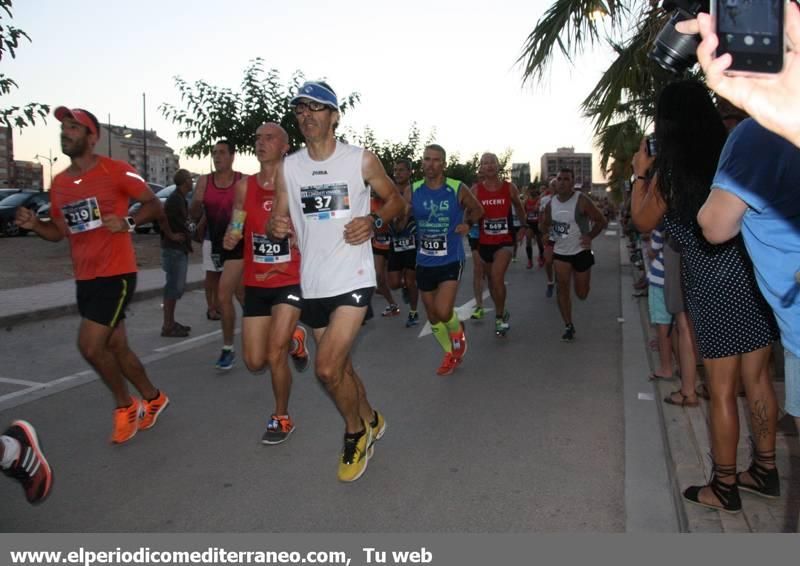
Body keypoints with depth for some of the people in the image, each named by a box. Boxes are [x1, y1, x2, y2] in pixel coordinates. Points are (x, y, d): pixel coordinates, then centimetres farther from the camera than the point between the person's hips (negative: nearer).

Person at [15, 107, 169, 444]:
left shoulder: (115, 171, -9)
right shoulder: (59, 183, 11)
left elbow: (154, 205, -5)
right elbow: (59, 231, 19)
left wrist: (128, 222, -22)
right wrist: (35, 225, -2)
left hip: (116, 274, -7)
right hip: (84, 278, 7)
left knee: (90, 345, -11)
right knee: (115, 346, 14)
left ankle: (125, 406, 13)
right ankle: (153, 399, 33)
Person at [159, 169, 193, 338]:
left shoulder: (181, 198, 15)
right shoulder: (175, 198, -15)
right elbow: (161, 216, -29)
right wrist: (171, 235, -20)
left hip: (181, 249, 10)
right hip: (174, 249, -10)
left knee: (178, 287, 14)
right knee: (174, 287, -7)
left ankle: (171, 322, 22)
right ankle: (167, 326, -3)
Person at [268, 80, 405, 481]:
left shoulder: (362, 160, -4)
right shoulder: (288, 168, 5)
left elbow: (394, 200, 7)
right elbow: (280, 220, 9)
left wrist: (373, 221, -12)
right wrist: (275, 227, -15)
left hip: (353, 278, -4)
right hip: (312, 283, 5)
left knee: (327, 368, -12)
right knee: (339, 365, 16)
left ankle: (355, 433, 16)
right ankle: (370, 421, 42)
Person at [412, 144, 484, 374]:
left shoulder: (457, 189, -7)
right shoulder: (413, 191, -2)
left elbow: (478, 209, 10)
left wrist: (467, 224, -8)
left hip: (451, 260, -3)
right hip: (424, 262, 3)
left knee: (443, 312, -18)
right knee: (432, 316, 12)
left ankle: (457, 331, 18)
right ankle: (450, 354, 36)